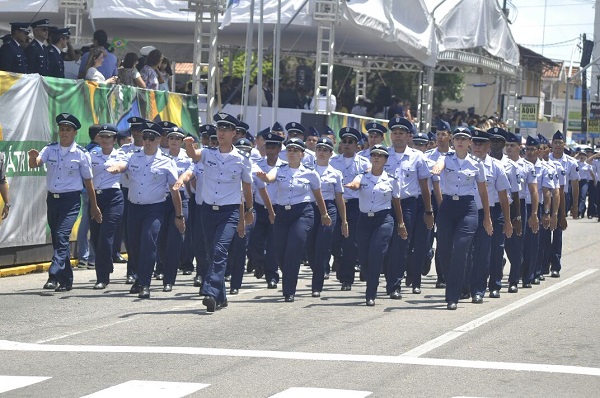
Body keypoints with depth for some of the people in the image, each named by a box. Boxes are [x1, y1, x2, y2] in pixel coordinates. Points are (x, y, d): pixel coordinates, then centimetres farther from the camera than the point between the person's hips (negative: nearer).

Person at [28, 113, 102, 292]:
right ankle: (66, 281, 20)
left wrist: (94, 206, 7)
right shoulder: (50, 149, 5)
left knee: (62, 237, -19)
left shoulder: (81, 154, -4)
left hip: (71, 200, -5)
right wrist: (33, 157, -35)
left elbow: (88, 181, 2)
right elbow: (34, 164, -10)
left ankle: (54, 277, -24)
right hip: (52, 198, 5)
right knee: (56, 240, 10)